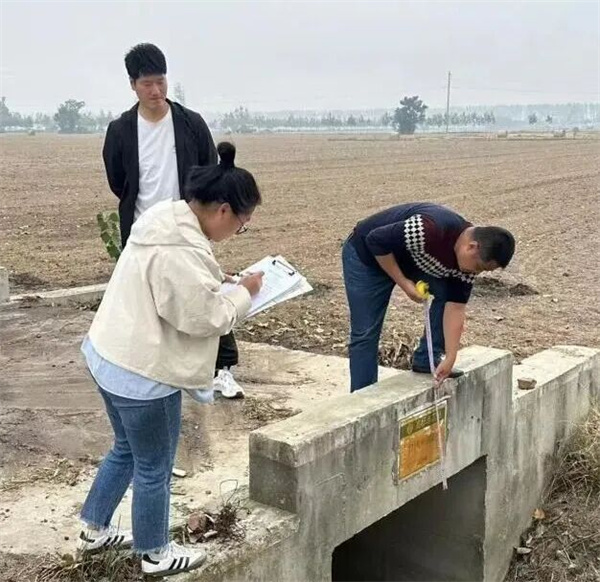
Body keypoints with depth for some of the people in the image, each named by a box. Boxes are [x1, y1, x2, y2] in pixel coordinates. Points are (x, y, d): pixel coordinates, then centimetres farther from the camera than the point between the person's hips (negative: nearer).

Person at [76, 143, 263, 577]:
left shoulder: (167, 219, 4)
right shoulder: (180, 251, -29)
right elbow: (205, 316, -22)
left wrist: (219, 284, 6)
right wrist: (244, 294, -7)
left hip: (114, 356, 10)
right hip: (143, 372, -10)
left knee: (127, 449, 27)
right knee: (154, 467, 10)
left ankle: (95, 530, 43)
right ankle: (156, 554, 30)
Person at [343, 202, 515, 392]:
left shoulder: (468, 259, -15)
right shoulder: (430, 230, -39)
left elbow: (455, 307, -12)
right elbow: (376, 241, -30)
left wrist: (450, 358, -17)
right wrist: (403, 283, -25)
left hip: (408, 258, 6)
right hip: (367, 253, -6)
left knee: (447, 293, -11)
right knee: (365, 333, -7)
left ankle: (426, 360, 3)